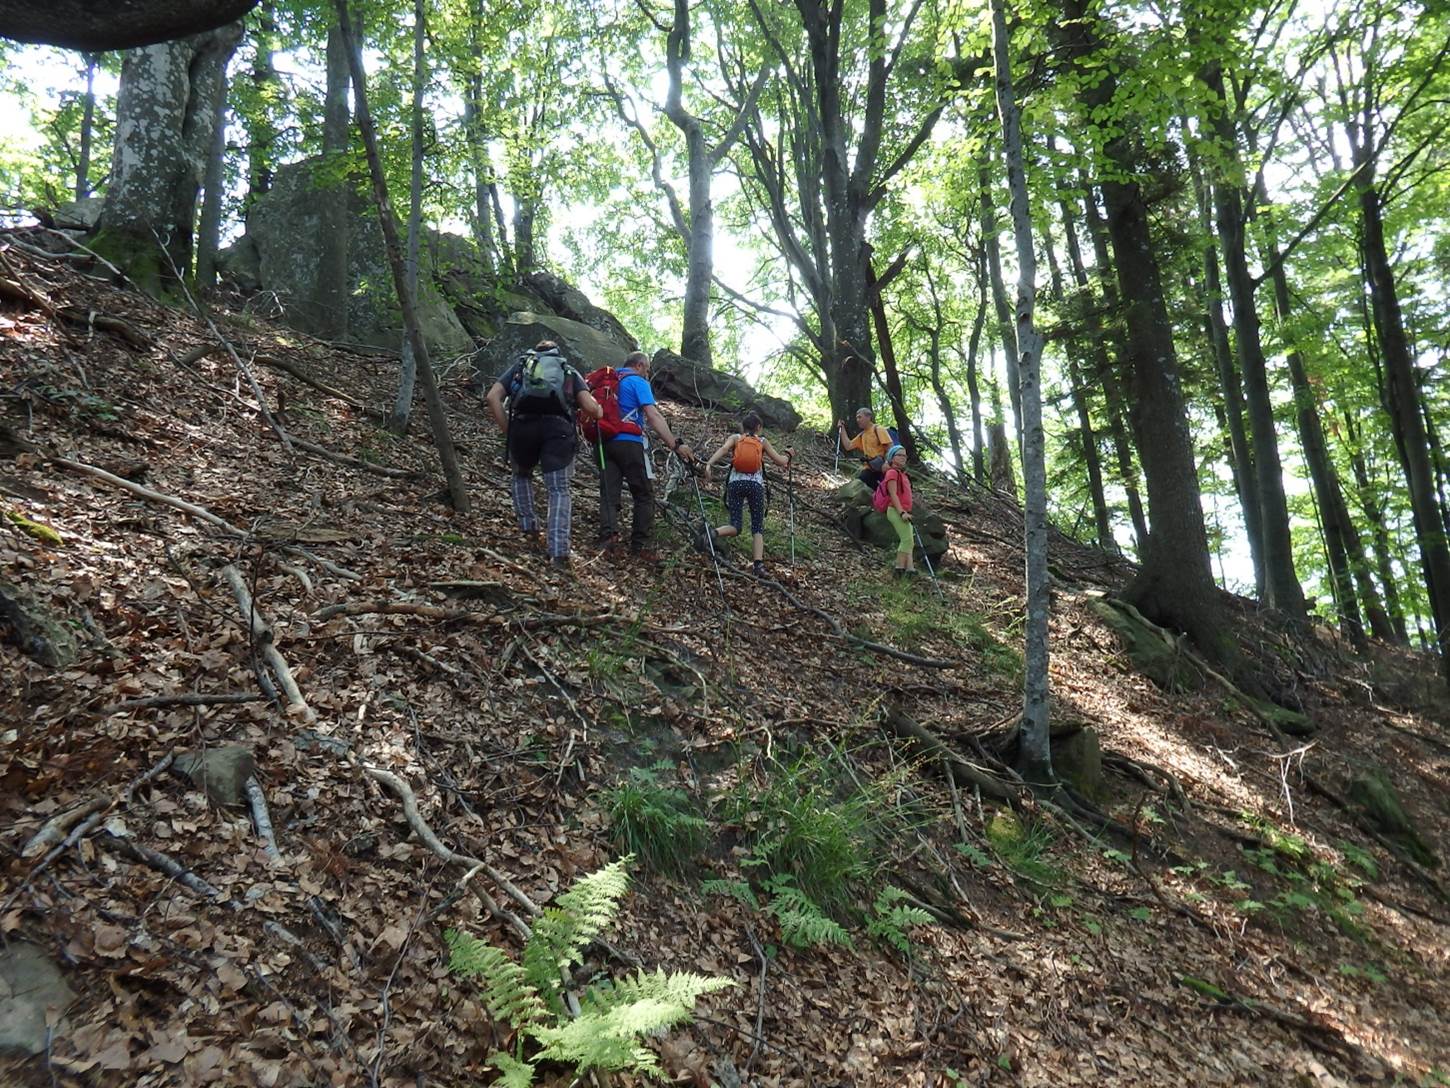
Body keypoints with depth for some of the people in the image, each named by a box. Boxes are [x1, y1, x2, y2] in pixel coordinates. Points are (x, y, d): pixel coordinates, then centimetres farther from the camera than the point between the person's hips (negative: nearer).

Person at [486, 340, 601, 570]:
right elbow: (590, 406, 8)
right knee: (559, 490, 2)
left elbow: (492, 397, 10)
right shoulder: (569, 371, 26)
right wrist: (599, 411, 29)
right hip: (557, 427, -1)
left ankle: (528, 528, 20)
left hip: (523, 425, 1)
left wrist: (507, 431, 11)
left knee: (522, 475, 29)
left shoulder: (520, 365, 27)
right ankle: (559, 552, -11)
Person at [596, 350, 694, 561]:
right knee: (644, 495, 3)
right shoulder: (638, 382, -1)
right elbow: (653, 415, -13)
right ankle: (639, 545, -1)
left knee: (608, 493, 2)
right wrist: (676, 444, -19)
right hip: (629, 443, -6)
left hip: (605, 441, 6)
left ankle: (608, 535, -19)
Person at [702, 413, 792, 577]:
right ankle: (758, 564, -10)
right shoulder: (763, 442, 13)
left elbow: (723, 448, -9)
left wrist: (709, 463, -22)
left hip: (736, 483, 1)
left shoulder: (735, 438, 13)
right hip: (756, 484, -1)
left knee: (735, 526, 4)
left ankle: (713, 532, -28)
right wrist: (788, 455, 33)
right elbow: (781, 462, 12)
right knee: (758, 526, 7)